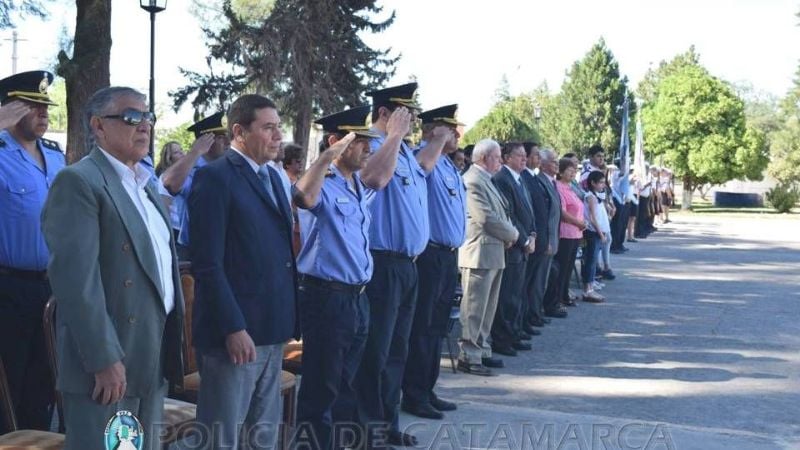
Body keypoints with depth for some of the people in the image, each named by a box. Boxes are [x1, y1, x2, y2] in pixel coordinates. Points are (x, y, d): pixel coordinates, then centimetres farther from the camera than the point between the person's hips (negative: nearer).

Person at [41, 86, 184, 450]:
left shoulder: (145, 185, 17)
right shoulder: (78, 182, -12)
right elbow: (76, 278, -20)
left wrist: (171, 348, 17)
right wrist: (104, 359, -22)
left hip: (152, 362, 9)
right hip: (109, 363, -8)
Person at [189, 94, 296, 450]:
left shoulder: (272, 177, 15)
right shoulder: (214, 177, -10)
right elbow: (207, 264, -16)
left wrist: (287, 320, 11)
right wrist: (233, 328, -20)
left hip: (272, 330, 8)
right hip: (236, 331, -8)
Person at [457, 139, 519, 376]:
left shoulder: (486, 180, 15)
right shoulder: (472, 181, -17)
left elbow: (500, 212, 19)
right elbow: (486, 218, -21)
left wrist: (510, 232, 0)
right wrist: (512, 234, -8)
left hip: (494, 253, 10)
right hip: (480, 253, -10)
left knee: (487, 307, 16)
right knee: (475, 308, -3)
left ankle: (482, 350, 26)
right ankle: (469, 356, 4)